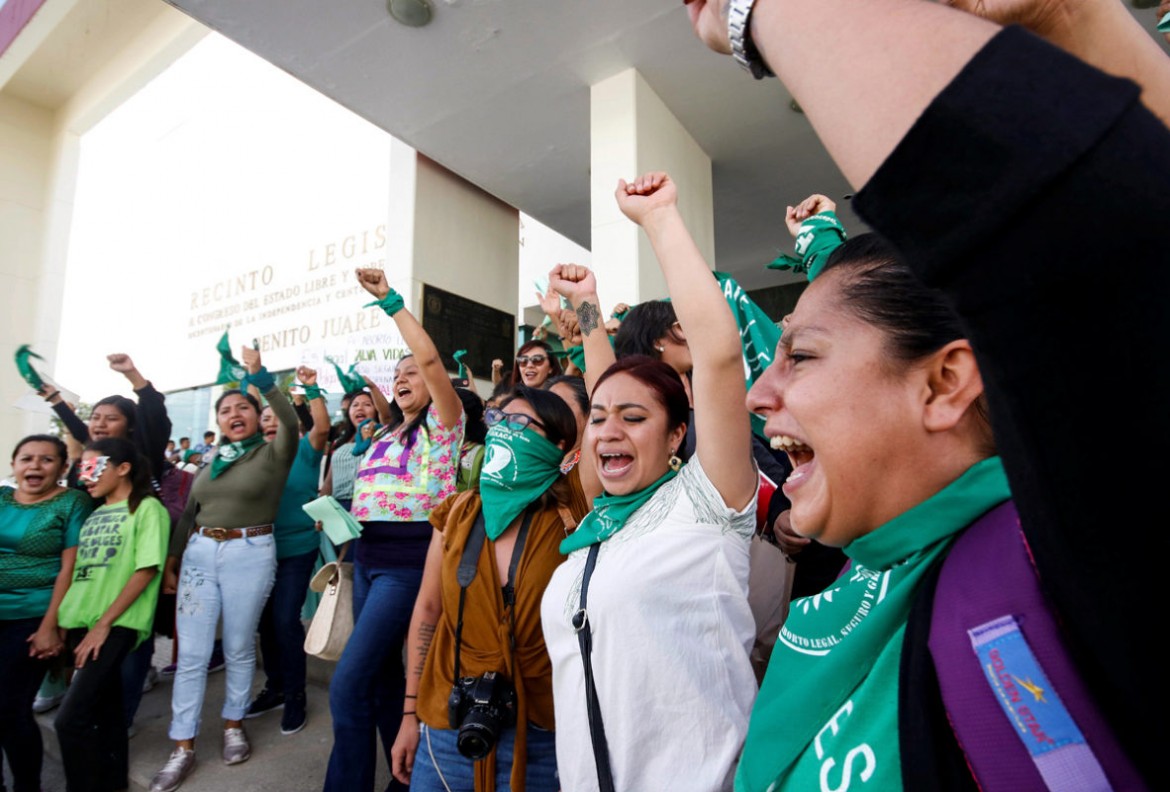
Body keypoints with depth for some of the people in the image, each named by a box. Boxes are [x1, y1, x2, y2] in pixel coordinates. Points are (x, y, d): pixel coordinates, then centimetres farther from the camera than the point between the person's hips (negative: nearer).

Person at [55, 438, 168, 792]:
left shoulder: (147, 508, -6)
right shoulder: (94, 514, 17)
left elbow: (146, 571, -13)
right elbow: (77, 570, 20)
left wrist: (103, 624, -14)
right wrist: (63, 619, 9)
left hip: (117, 625, -7)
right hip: (81, 622, 7)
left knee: (71, 720, -10)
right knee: (104, 710, 14)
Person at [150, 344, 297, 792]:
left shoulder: (273, 453, -4)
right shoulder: (212, 459, 13)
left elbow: (290, 422, -26)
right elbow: (189, 513, 19)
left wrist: (258, 374, -28)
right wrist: (171, 560, 15)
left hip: (250, 554, -4)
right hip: (199, 553, 5)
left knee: (239, 649, 8)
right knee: (191, 653, 5)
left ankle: (234, 724, 29)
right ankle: (183, 748, 18)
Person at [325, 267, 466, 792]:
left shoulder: (441, 424, -5)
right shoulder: (385, 435, 18)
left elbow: (429, 358, -20)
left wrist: (390, 299, -15)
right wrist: (341, 516, 9)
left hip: (408, 560, -8)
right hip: (367, 557, 8)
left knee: (348, 683, -10)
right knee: (380, 672, 16)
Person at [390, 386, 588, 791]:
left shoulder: (569, 519, -11)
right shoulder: (459, 511, -2)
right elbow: (427, 609, 3)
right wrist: (410, 712, 6)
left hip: (537, 734, -2)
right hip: (447, 724, 3)